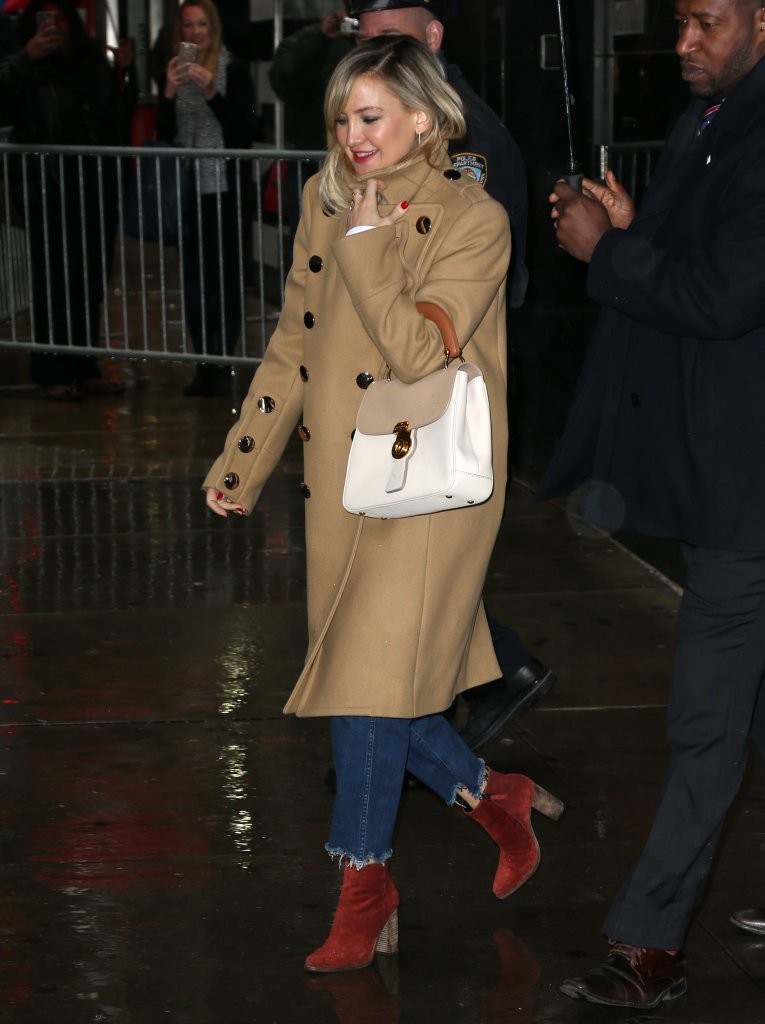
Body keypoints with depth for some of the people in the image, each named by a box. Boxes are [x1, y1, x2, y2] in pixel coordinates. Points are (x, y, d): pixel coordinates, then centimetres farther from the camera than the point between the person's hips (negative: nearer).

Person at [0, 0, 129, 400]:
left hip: (96, 191, 4)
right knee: (53, 284, -5)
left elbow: (117, 122, 19)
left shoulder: (95, 65, 12)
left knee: (91, 283, 7)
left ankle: (85, 368, 16)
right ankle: (52, 372, 3)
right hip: (47, 192, -4)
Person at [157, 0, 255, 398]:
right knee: (193, 277, 3)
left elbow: (243, 127, -6)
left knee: (226, 276, -3)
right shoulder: (175, 71, 9)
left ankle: (222, 365, 1)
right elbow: (164, 133, 6)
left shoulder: (234, 70, -1)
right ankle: (204, 365, 7)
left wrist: (211, 93, -17)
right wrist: (169, 92, -10)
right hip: (188, 188, 4)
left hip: (226, 186, -3)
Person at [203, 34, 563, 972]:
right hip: (339, 480, 6)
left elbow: (419, 351, -22)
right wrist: (240, 464, 11)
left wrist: (367, 241, -16)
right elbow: (293, 342, 14)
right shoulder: (324, 204, 9)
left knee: (371, 676, -7)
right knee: (379, 682, 9)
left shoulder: (473, 221, -9)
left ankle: (364, 881, 9)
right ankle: (492, 795, 32)